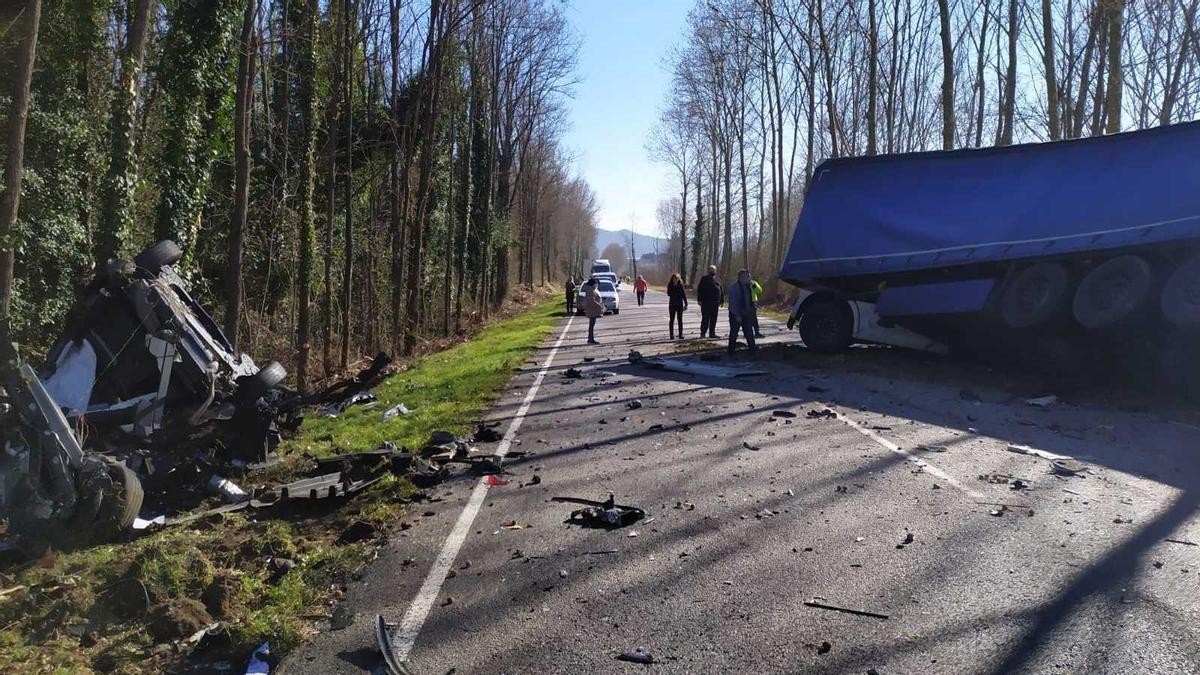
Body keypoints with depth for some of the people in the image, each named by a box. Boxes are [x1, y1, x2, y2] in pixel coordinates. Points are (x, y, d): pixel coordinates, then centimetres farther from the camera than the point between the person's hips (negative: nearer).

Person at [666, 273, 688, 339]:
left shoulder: (680, 286, 0)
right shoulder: (670, 286, 0)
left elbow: (684, 295, 3)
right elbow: (669, 294, -11)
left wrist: (686, 304, 0)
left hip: (680, 305, 0)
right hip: (672, 305, 0)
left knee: (680, 320, 3)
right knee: (672, 320, 4)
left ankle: (681, 334, 7)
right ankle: (672, 334, 9)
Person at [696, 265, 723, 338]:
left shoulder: (717, 280, 18)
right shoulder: (704, 279, 3)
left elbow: (721, 290, 20)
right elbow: (699, 289, -2)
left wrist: (722, 300, 13)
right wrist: (699, 299, -10)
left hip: (715, 302, 5)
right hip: (706, 302, -5)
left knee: (713, 319, 7)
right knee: (705, 318, -6)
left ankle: (712, 333, 13)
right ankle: (703, 333, -4)